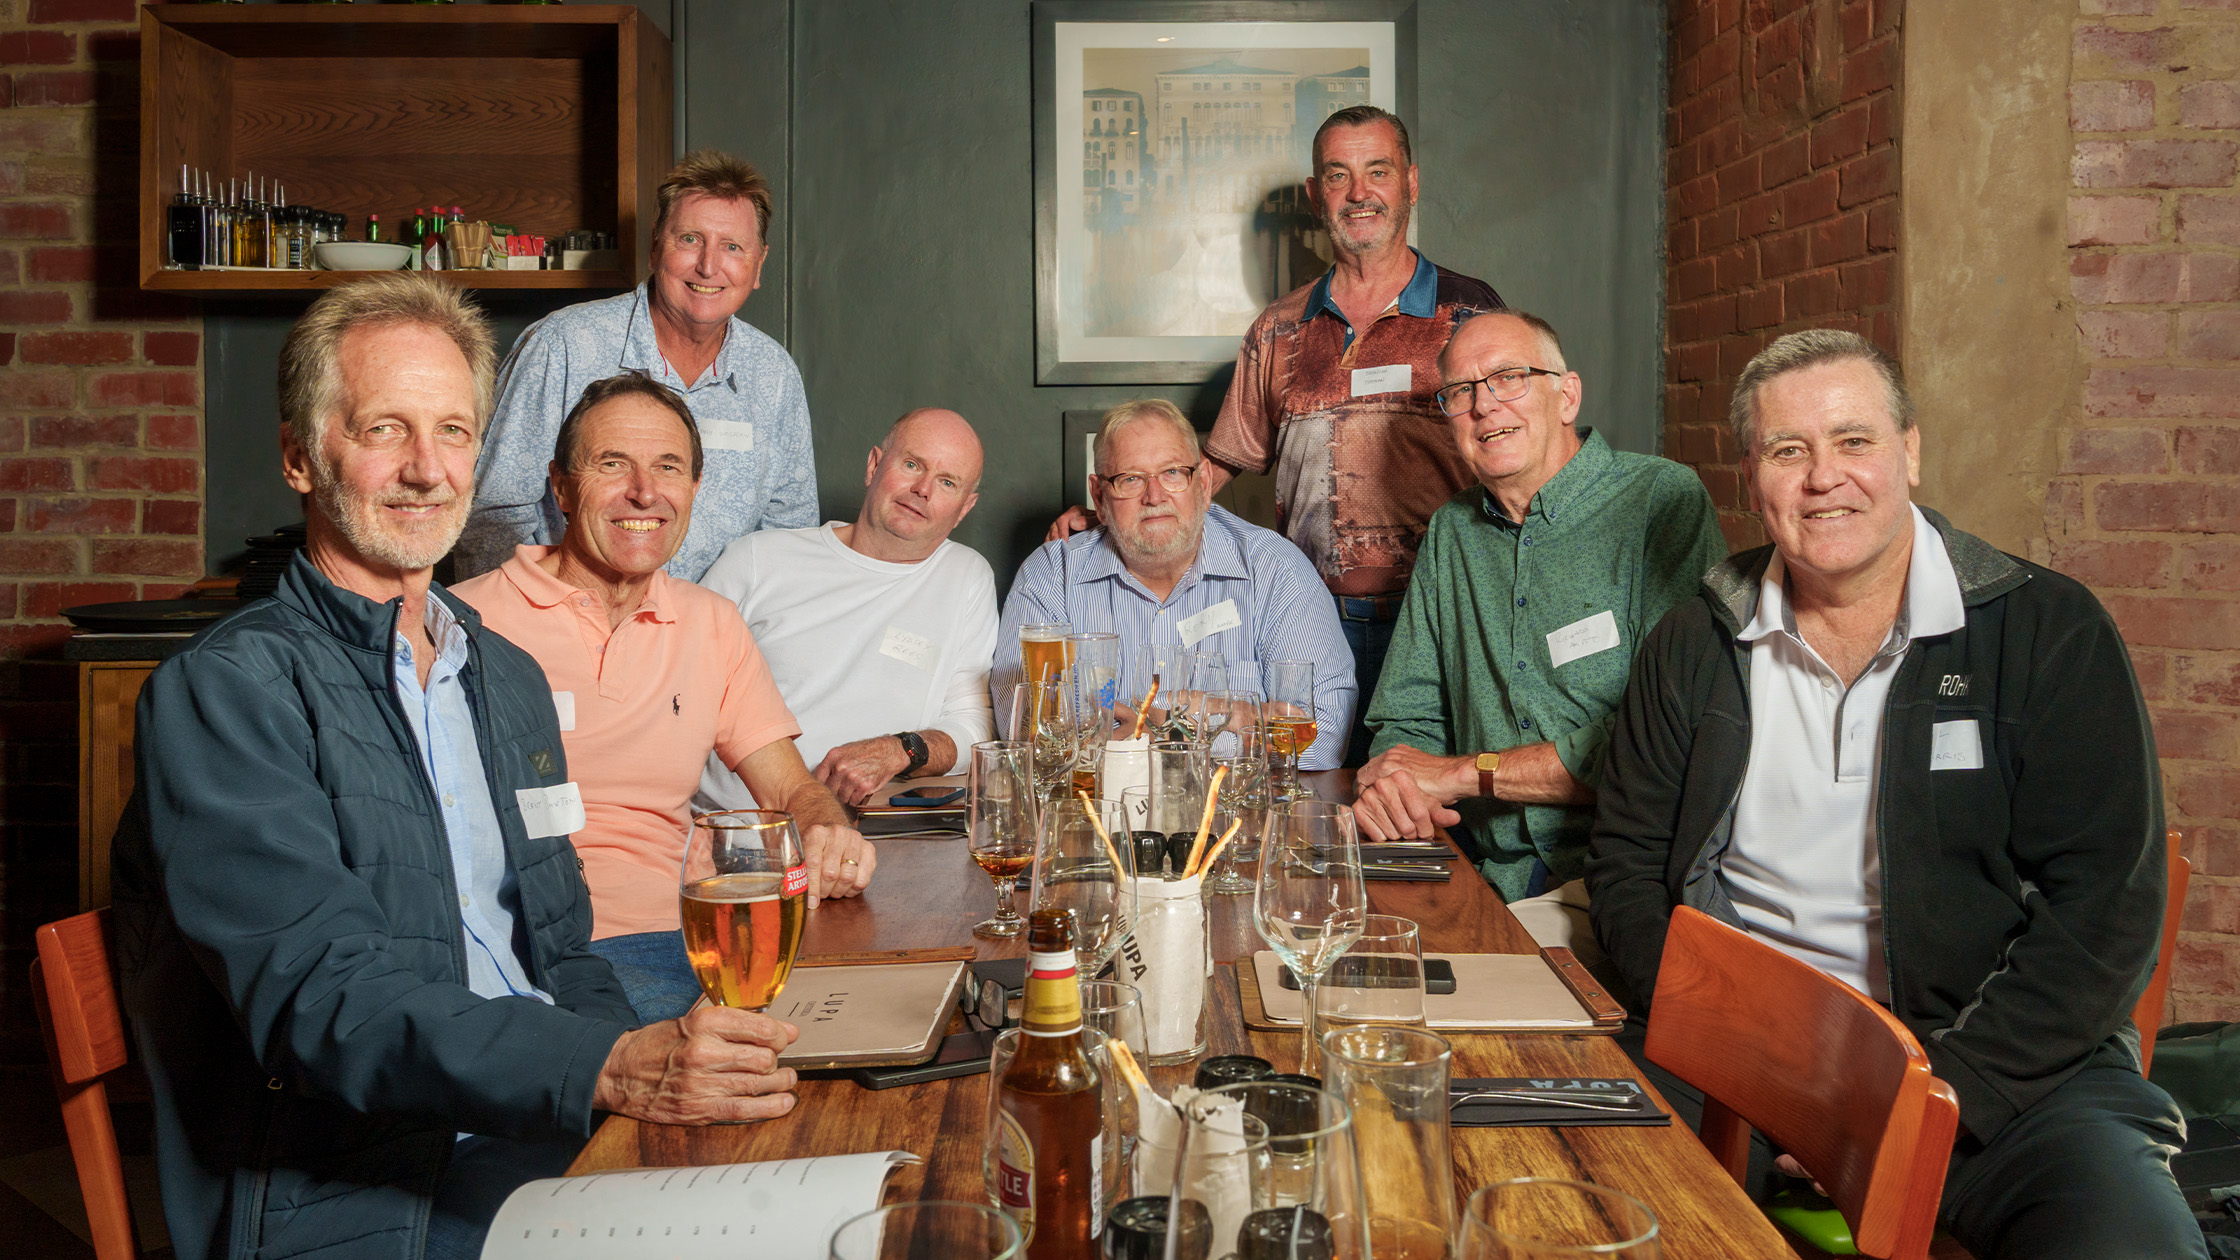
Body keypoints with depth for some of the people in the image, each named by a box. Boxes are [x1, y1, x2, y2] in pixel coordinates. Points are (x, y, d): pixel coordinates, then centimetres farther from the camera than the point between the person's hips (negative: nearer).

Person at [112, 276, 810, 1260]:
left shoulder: (508, 679, 18)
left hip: (558, 1140, 8)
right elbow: (323, 1000, -18)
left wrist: (670, 1077, -1)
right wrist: (612, 1071, -33)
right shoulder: (225, 690, -6)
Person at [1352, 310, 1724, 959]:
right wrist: (1391, 782, -8)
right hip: (1499, 878, 6)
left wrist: (1468, 773, -10)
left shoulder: (1663, 499, -5)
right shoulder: (1451, 533, 16)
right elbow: (1408, 718, 19)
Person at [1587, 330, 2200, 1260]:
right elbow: (1628, 868, 9)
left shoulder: (2050, 632, 0)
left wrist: (1934, 1096, -16)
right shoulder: (1693, 647, 8)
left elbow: (2104, 912, -6)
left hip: (1996, 1065, -2)